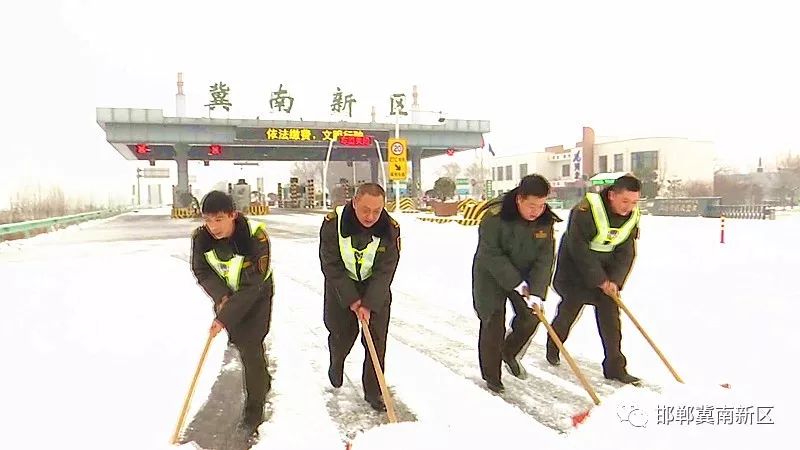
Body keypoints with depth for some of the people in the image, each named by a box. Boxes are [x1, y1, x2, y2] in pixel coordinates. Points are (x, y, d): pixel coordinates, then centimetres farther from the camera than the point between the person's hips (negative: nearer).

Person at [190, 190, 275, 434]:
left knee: (250, 346, -10)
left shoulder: (256, 235, -33)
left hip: (256, 296, -5)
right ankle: (263, 380, 43)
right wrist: (220, 297, -27)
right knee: (239, 341, 16)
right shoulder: (201, 237, -19)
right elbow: (202, 271, -9)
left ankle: (255, 405, 8)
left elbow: (252, 285, -31)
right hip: (225, 295, 5)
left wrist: (225, 316, -32)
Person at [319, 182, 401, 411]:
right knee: (341, 334, 11)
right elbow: (331, 264, -20)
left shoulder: (391, 229, -21)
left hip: (376, 289, 1)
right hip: (341, 287, 0)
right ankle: (336, 363, 46)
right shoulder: (333, 222, -25)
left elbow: (385, 271, -19)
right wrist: (351, 299, -21)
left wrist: (369, 304, -25)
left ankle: (373, 391, 16)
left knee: (377, 340, -1)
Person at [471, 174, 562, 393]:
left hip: (524, 274, 5)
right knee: (493, 323, -3)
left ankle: (509, 353, 32)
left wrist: (537, 292, -24)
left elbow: (544, 259, -14)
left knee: (531, 316, 4)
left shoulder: (546, 220, -12)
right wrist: (516, 283, -24)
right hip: (491, 274, -5)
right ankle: (491, 376, 14)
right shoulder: (495, 216, -28)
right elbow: (491, 255, -25)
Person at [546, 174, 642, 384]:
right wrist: (601, 280, -24)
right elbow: (578, 248, -27)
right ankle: (553, 346, 34)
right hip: (575, 266, -5)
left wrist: (615, 281, -17)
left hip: (606, 270, 5)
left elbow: (626, 253, -4)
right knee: (569, 310, 7)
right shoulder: (587, 209, -27)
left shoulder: (632, 216, -6)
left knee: (610, 313, 0)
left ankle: (615, 367, 8)